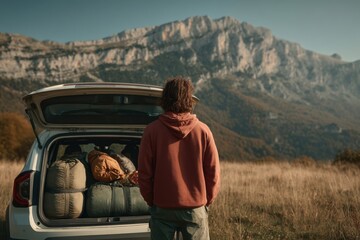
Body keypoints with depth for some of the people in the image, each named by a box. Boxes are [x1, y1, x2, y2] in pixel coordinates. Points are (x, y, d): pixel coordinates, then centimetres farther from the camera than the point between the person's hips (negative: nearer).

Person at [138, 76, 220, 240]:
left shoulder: (152, 130, -8)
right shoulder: (203, 130, -6)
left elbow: (144, 172, -4)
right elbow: (213, 172, -2)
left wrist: (151, 200, 10)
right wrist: (207, 201, 11)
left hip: (162, 208, 0)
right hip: (196, 208, 1)